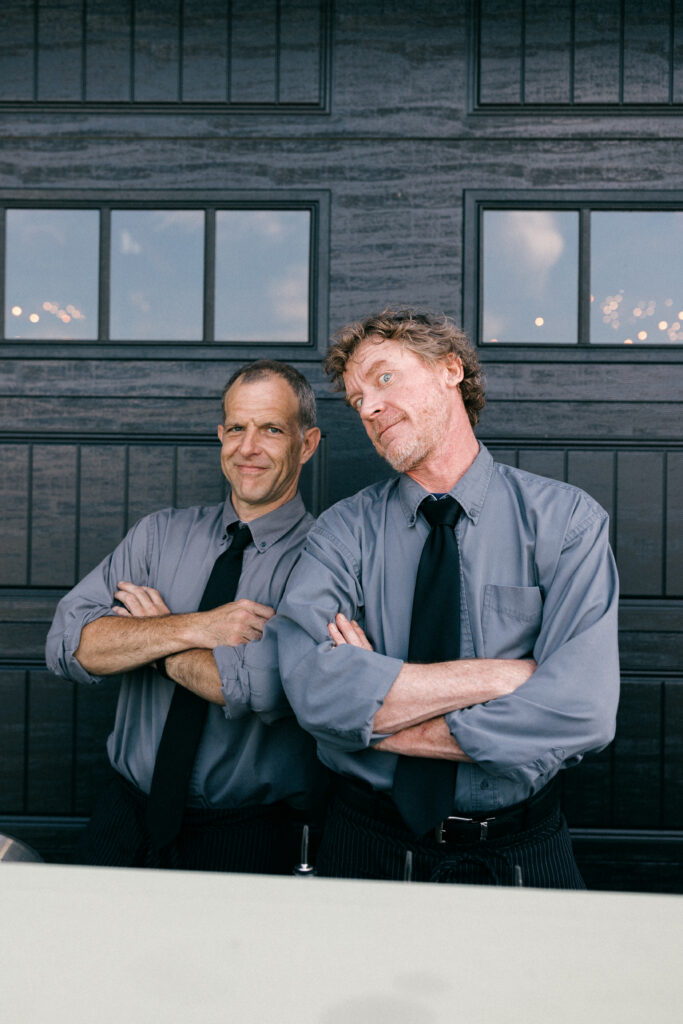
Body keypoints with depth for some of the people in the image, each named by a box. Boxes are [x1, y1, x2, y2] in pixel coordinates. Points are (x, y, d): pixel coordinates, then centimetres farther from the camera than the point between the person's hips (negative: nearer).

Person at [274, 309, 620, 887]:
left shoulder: (566, 519, -7)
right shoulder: (344, 531, -4)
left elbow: (583, 713, -20)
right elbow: (315, 689, -21)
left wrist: (376, 716, -17)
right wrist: (506, 675, -22)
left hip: (522, 859, 0)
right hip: (368, 850, 1)